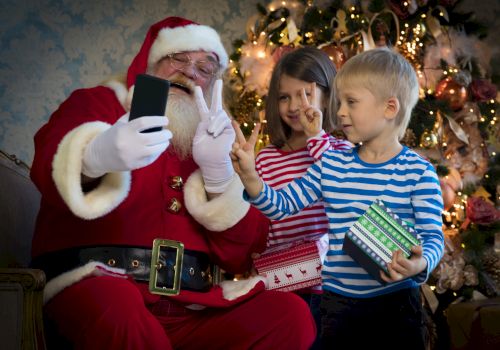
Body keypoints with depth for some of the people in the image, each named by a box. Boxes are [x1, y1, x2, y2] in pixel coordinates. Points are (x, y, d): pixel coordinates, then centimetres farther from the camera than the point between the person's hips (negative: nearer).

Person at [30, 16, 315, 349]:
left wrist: (217, 171, -7)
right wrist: (98, 155, -36)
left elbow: (239, 255, 8)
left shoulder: (210, 143, 19)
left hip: (191, 309, 4)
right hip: (97, 287, -3)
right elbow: (51, 164, -13)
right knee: (115, 306, -37)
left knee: (290, 313, -19)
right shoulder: (98, 104, 11)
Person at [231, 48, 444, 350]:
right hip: (338, 304, 4)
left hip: (395, 303, -3)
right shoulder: (331, 164, 4)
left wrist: (420, 265, -32)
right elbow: (282, 204, 6)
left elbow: (433, 237, -10)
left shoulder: (418, 172, -9)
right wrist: (250, 176, -10)